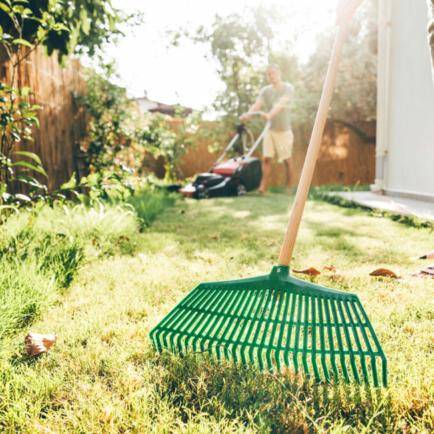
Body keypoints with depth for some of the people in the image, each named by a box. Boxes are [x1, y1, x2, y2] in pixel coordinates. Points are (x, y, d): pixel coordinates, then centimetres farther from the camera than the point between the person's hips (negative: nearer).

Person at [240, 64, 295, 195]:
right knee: (266, 158, -6)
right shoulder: (265, 90, 5)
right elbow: (257, 104, -13)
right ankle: (263, 186, -5)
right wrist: (247, 114, -35)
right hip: (270, 130, 4)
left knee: (287, 160, 3)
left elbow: (280, 104, -28)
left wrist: (269, 114, -47)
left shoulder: (288, 88, -9)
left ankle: (288, 188, 15)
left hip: (284, 130, -3)